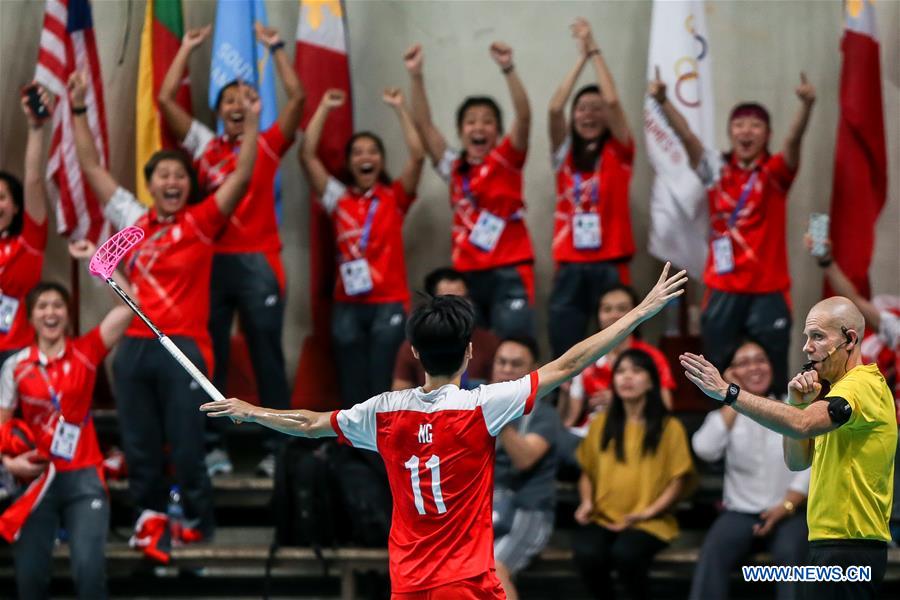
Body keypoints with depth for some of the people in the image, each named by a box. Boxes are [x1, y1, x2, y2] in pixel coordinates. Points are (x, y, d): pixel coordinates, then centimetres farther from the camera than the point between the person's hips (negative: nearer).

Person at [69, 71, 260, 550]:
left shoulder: (200, 222, 2)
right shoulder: (133, 221, 11)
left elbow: (241, 177, -7)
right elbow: (91, 167, 14)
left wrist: (251, 121, -16)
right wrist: (78, 110, 9)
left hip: (183, 348, -4)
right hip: (134, 346, 4)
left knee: (186, 446, -1)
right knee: (139, 446, 7)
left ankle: (198, 522, 12)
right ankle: (149, 516, 17)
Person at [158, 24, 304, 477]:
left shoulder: (267, 145, 8)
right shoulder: (204, 146, 12)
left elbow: (297, 97, -2)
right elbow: (166, 99, 8)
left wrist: (275, 48, 1)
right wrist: (188, 49, 10)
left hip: (257, 263, -2)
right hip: (212, 261, 2)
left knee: (267, 357, 0)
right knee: (210, 357, 2)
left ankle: (277, 448, 1)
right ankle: (213, 445, 6)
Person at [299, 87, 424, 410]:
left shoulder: (395, 198, 5)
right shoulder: (338, 198, 9)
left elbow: (417, 155, -8)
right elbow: (307, 155, 2)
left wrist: (400, 108, -8)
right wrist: (324, 108, 2)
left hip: (389, 303, -2)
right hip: (348, 305, 2)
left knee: (384, 386, -3)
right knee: (352, 387, 3)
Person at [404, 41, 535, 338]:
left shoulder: (507, 160, 1)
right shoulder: (453, 168, 11)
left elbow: (524, 116, -13)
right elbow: (424, 125, 5)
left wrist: (508, 69, -27)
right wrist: (416, 76, -6)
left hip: (510, 273, -4)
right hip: (467, 274, 4)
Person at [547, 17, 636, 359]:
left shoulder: (618, 152, 6)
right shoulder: (566, 155, 12)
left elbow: (612, 101, -8)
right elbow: (554, 108, -3)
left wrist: (595, 51, -3)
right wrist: (581, 56, -1)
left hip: (609, 264, -2)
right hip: (570, 266, 2)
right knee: (565, 352, -1)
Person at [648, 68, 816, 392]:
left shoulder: (775, 172, 1)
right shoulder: (717, 169, 5)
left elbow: (794, 138, -17)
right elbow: (687, 136, -9)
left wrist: (806, 104, -37)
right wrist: (662, 101, -26)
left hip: (769, 289, -1)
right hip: (724, 289, 1)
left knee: (770, 376, 1)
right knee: (720, 373, 5)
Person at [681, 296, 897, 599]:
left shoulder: (863, 384, -15)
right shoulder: (837, 387, 19)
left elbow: (801, 425, -33)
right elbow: (797, 461, 16)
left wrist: (728, 392, -32)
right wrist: (797, 404, 0)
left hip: (848, 551, -10)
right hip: (829, 543, 10)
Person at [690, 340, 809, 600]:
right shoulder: (726, 415, 13)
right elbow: (705, 449, -7)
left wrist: (786, 506, -14)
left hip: (789, 513, -1)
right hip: (739, 513, 1)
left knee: (790, 553, -34)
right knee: (712, 554, -29)